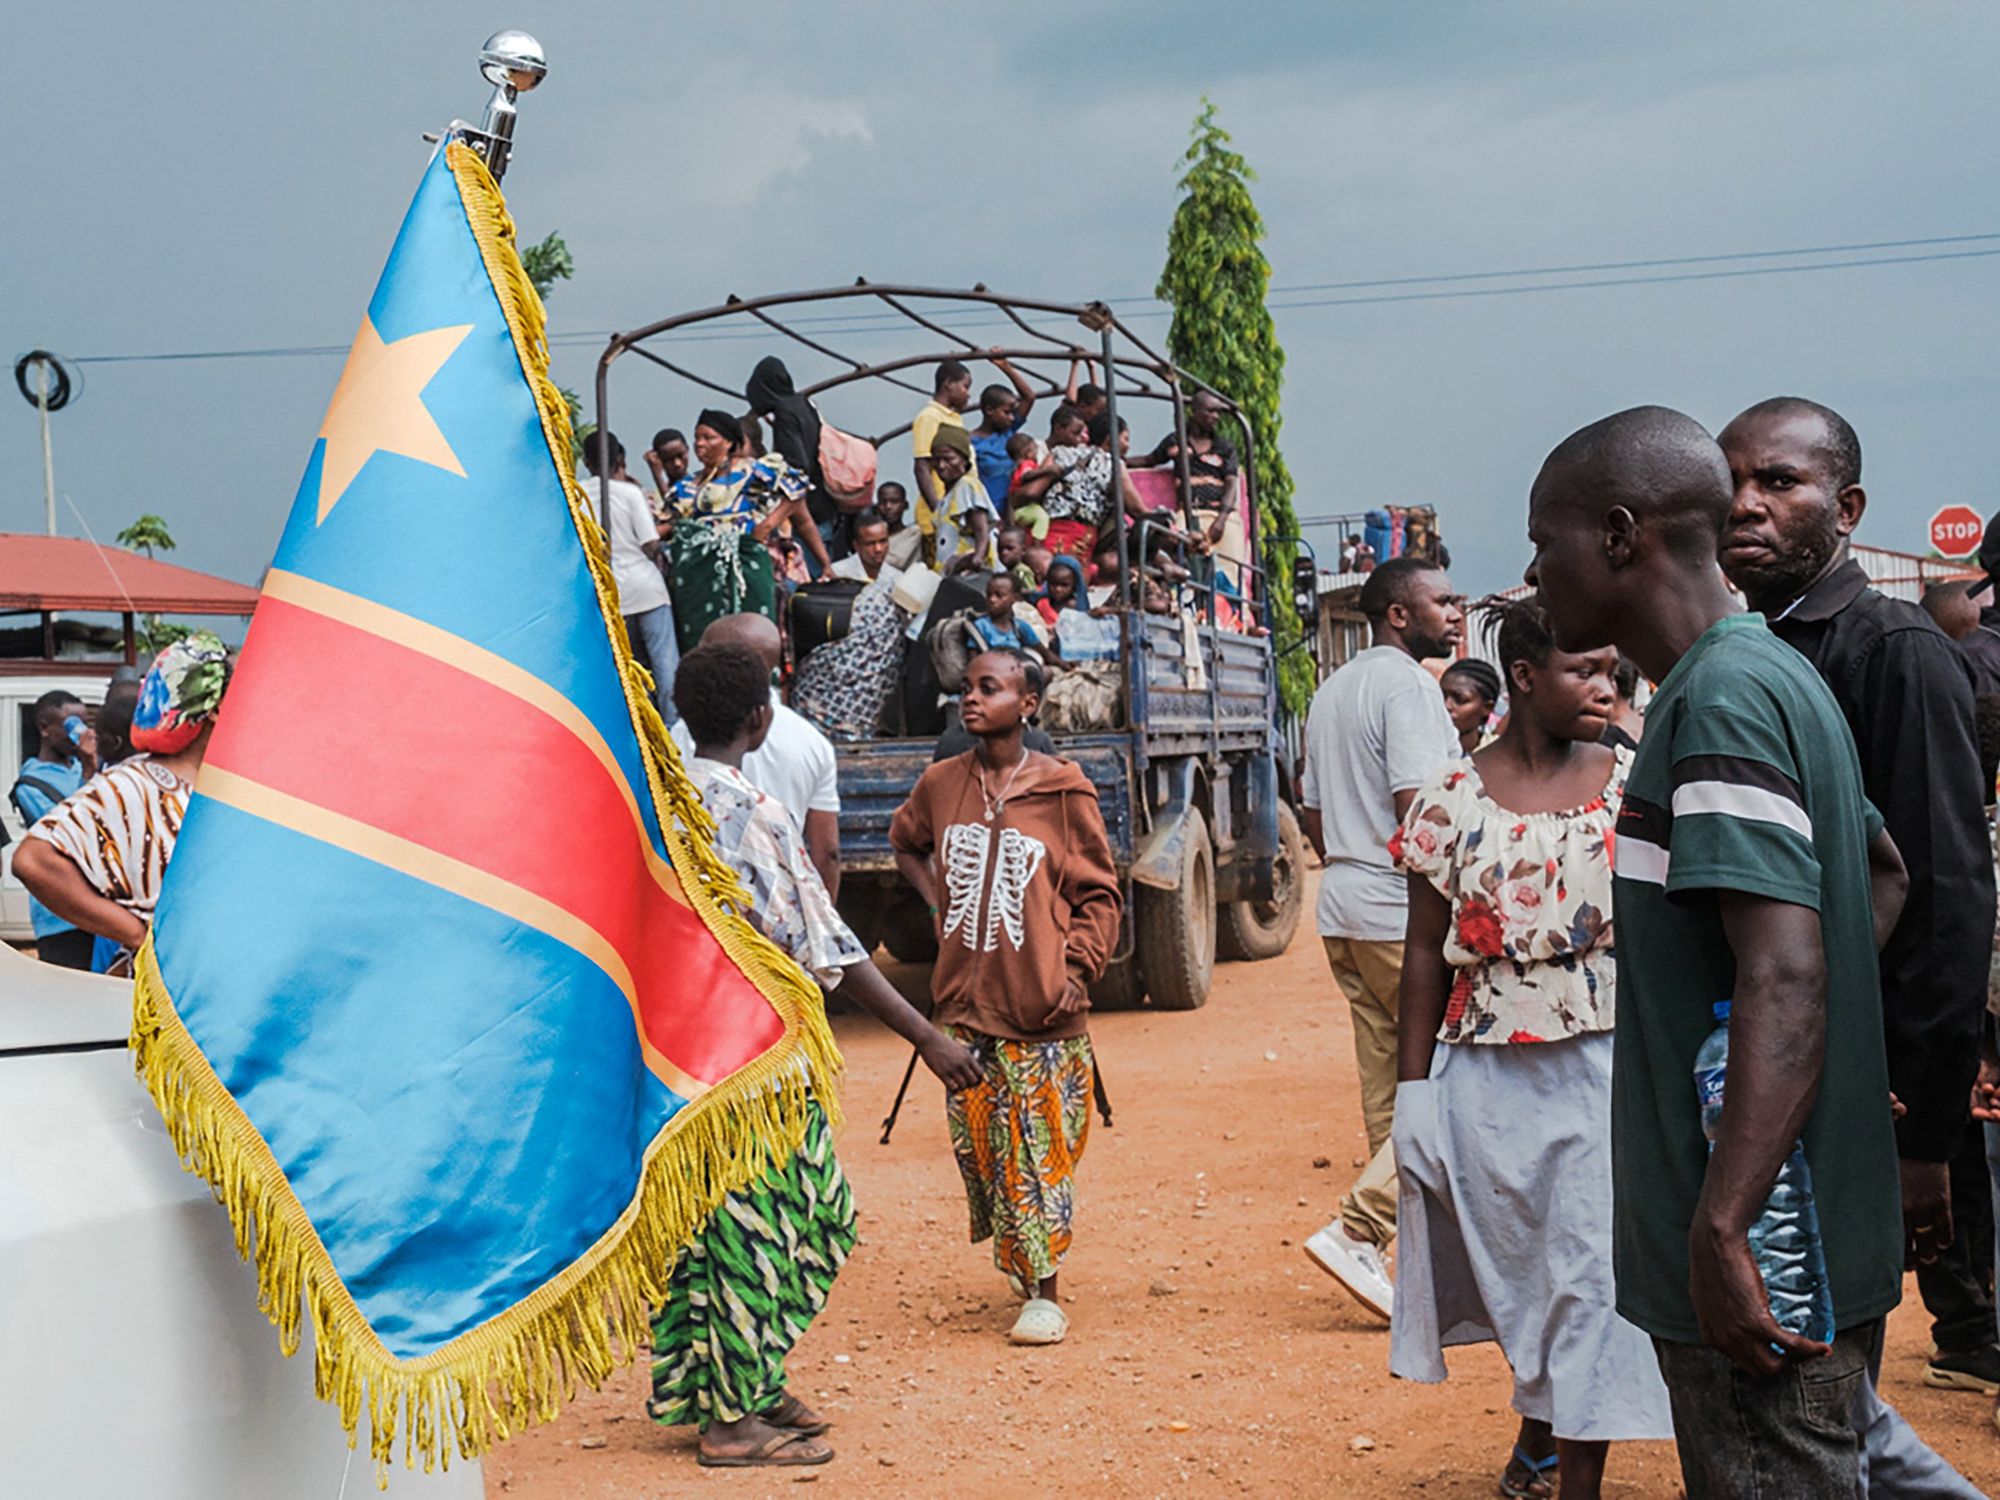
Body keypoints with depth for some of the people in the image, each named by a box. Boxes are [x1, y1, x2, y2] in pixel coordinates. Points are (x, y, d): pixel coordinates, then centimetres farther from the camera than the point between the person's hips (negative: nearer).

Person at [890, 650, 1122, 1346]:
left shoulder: (1064, 791, -3)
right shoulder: (940, 784, 7)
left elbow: (1100, 894, 2)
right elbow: (906, 842, 28)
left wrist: (1079, 968, -9)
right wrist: (934, 897, 13)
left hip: (1043, 1007, -3)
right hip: (966, 1001, 4)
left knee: (1041, 1150, -2)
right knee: (982, 1148, 6)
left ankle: (1043, 1292, 5)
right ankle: (1022, 1276, 22)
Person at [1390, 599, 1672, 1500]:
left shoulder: (1634, 784, 0)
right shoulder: (1453, 799, -2)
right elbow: (1425, 951, 2)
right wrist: (1413, 1088, 0)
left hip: (1608, 1066, 0)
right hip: (1491, 1077, 1)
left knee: (1594, 1272, 0)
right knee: (1516, 1261, 15)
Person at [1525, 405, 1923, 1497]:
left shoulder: (1723, 696, -18)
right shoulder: (1775, 673, 14)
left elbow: (1784, 975, -26)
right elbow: (1883, 875, 27)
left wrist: (1723, 1231, -28)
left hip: (1758, 1260, -10)